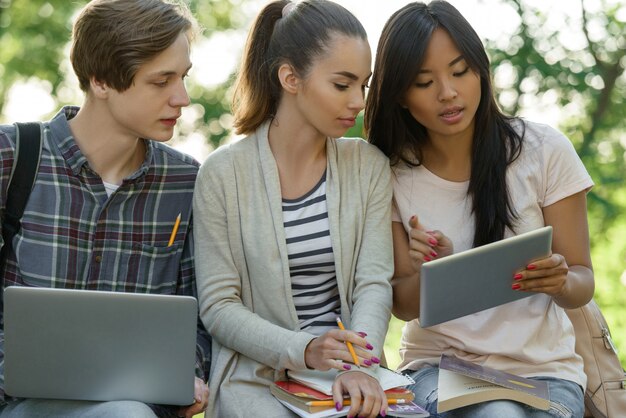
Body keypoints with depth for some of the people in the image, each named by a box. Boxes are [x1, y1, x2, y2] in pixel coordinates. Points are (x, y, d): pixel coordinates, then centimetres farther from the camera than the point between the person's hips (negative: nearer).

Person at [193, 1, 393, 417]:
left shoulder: (369, 166, 5)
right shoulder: (224, 173, -5)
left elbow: (374, 284, -3)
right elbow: (218, 306, -6)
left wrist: (358, 366, -22)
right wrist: (303, 349, -22)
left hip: (342, 371, 3)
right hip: (255, 376, -2)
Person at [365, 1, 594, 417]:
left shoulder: (544, 150, -6)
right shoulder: (393, 173, -1)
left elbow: (583, 282, -1)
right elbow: (403, 306, 3)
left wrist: (560, 282, -25)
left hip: (540, 367, 0)